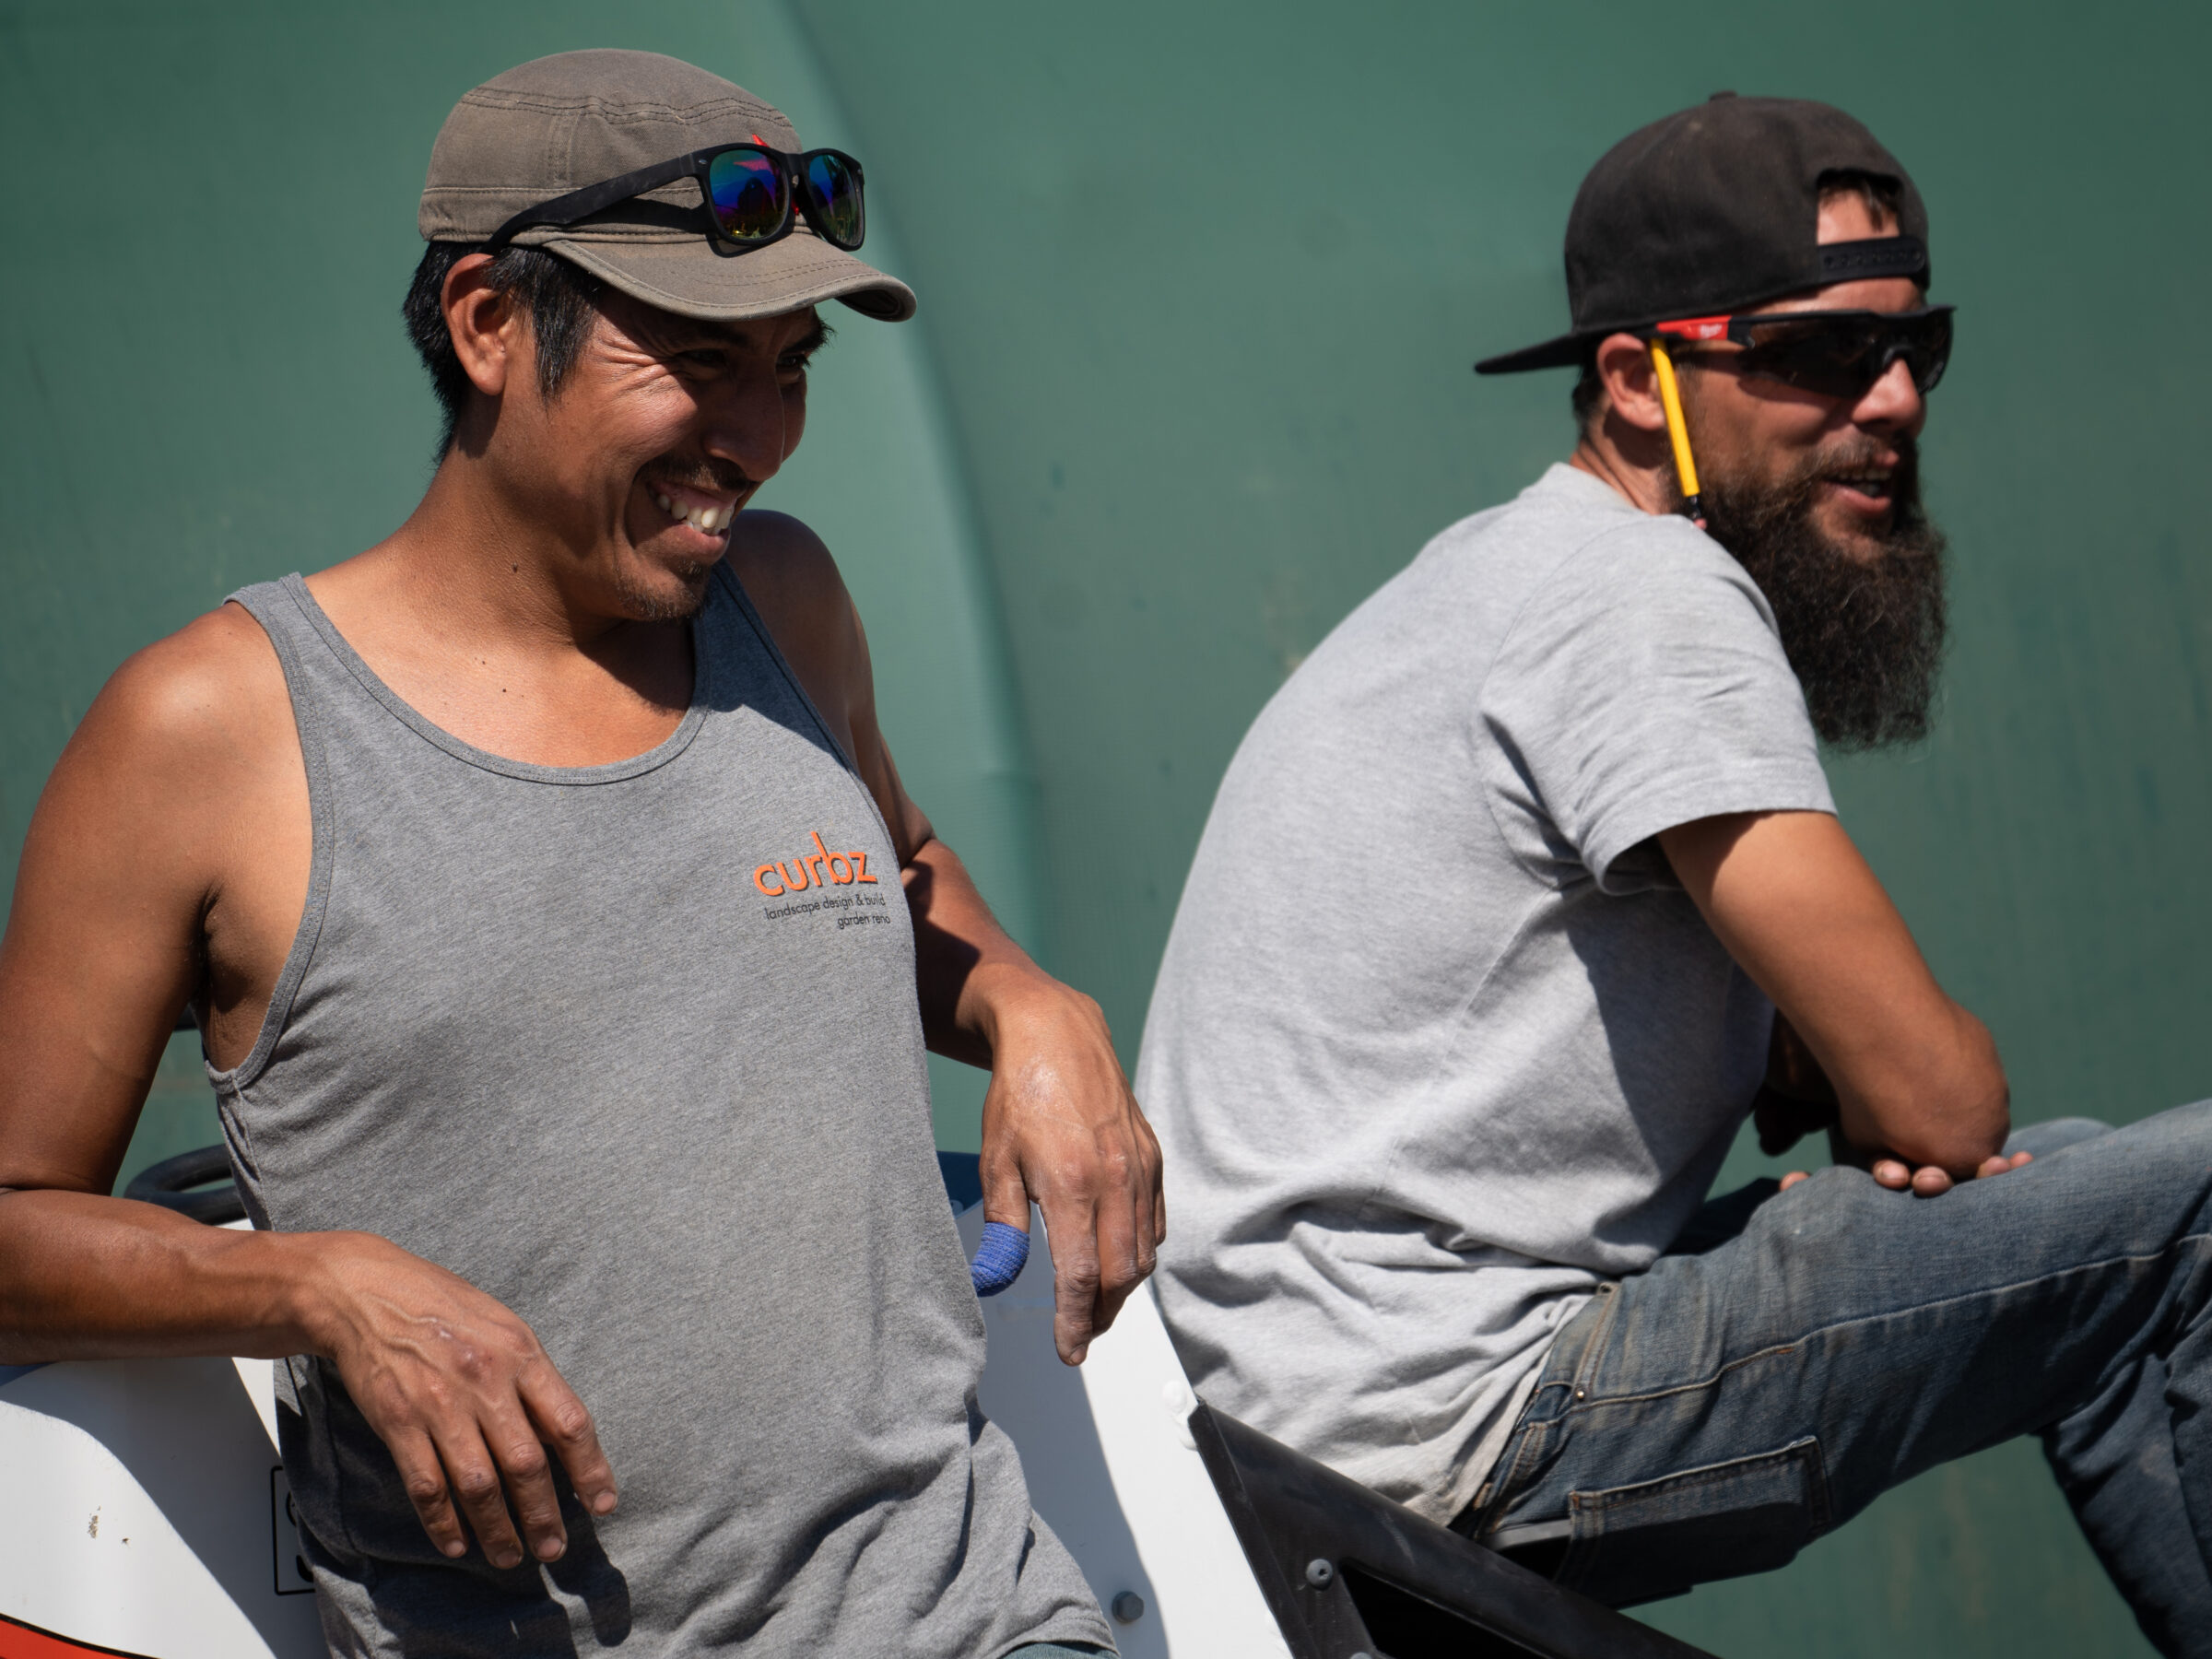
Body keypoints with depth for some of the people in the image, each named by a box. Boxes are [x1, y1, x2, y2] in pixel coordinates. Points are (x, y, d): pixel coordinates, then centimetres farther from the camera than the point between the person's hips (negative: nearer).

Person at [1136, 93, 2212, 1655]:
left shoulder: (1544, 567, 15)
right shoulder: (1646, 596, -16)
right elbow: (1938, 1099, -17)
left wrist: (1824, 1077, -1)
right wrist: (1879, 1095, 5)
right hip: (1453, 1428, -11)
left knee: (2082, 1209, 18)